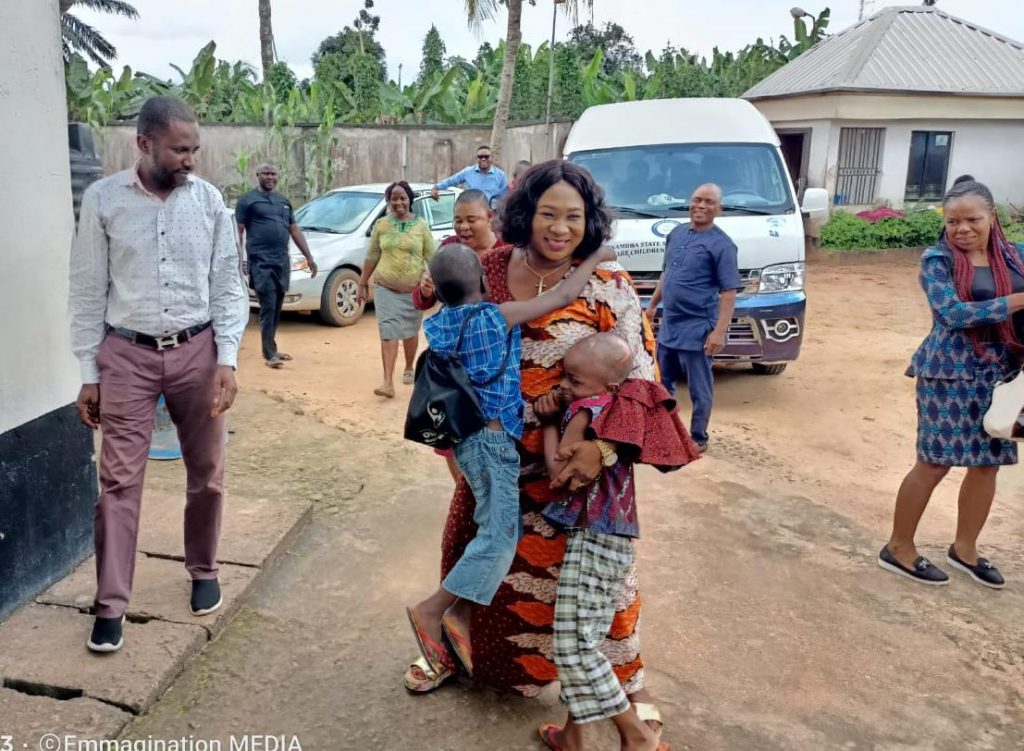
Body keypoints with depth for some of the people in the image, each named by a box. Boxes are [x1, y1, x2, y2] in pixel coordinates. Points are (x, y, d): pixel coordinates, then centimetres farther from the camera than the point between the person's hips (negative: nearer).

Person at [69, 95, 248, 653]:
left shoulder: (208, 200, -1)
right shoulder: (102, 199, -4)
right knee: (119, 479, 2)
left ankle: (203, 572, 33)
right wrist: (89, 374, 0)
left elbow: (228, 285, 2)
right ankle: (111, 606, 13)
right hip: (126, 354, -1)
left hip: (196, 351, 2)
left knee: (206, 471, 11)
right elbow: (88, 291, 0)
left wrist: (227, 358, -8)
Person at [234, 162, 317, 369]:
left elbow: (295, 230, 21)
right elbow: (238, 232, -3)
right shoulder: (248, 200, 1)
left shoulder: (284, 201, 19)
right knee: (268, 307, -9)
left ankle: (270, 348, 22)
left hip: (282, 262, 6)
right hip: (261, 262, -6)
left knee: (276, 308, 11)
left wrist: (309, 257, 16)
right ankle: (269, 354, -5)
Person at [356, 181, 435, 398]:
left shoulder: (421, 225, -1)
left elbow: (432, 257, 2)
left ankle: (409, 369, 37)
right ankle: (388, 382, -10)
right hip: (385, 287, 0)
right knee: (388, 331, -8)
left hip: (414, 289, 0)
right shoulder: (381, 225, 1)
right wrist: (363, 284, 7)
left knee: (410, 331, 14)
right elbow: (372, 256, 6)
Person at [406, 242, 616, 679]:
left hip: (464, 436, 8)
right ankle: (432, 610, 0)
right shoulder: (497, 316, -14)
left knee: (494, 528, 15)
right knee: (500, 536, -3)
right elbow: (564, 296, -12)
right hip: (494, 438, -8)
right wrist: (595, 258, 1)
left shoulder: (436, 326, 4)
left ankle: (461, 614, 14)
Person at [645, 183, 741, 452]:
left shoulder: (721, 244, -13)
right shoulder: (677, 233, 9)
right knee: (662, 382, 19)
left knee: (699, 390, 5)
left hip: (697, 330, -7)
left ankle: (698, 439, 19)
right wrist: (652, 304, 20)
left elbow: (729, 292, -16)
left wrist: (719, 331, -22)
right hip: (668, 325, 7)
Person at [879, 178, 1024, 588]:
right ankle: (898, 548, 14)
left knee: (989, 462, 11)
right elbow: (953, 313, -19)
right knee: (935, 462, -1)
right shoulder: (937, 259, -8)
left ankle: (964, 548, 29)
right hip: (951, 372, -5)